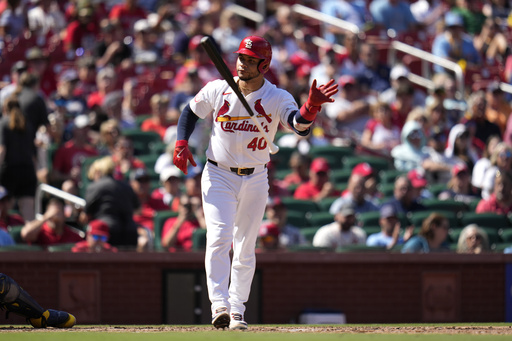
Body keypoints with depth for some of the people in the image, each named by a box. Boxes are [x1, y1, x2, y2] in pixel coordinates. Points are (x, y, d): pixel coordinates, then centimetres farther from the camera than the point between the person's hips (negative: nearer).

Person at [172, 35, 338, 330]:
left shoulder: (277, 98, -10)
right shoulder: (217, 90, -5)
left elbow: (300, 126, -27)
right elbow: (191, 112, 12)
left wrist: (313, 105, -47)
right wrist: (181, 144, -4)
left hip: (255, 180, 1)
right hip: (219, 176, -1)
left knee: (245, 249, 7)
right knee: (219, 238, -17)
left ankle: (236, 311, 17)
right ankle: (219, 305, -23)